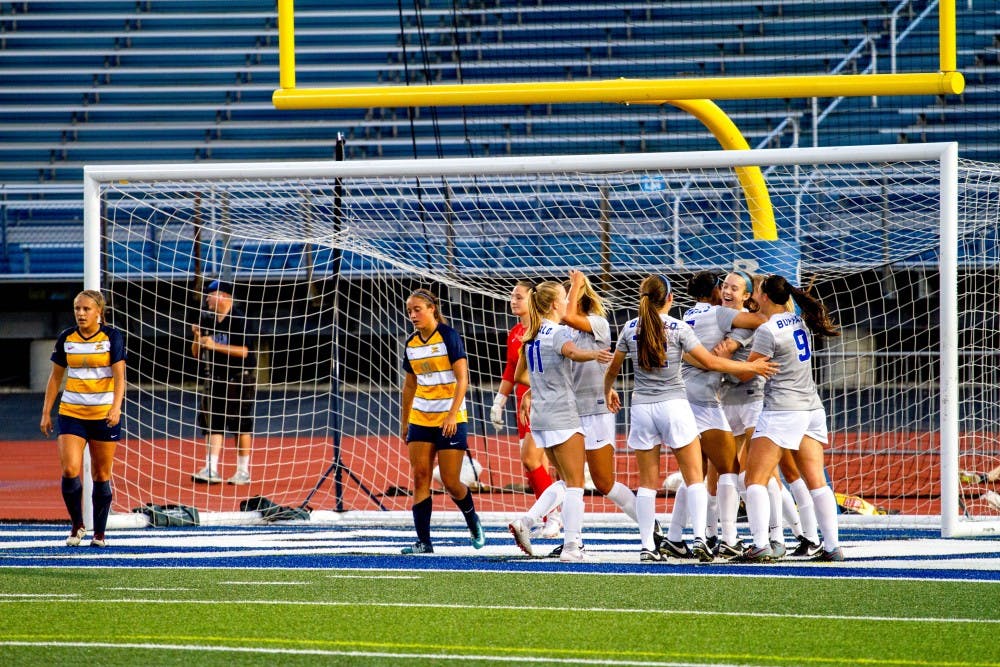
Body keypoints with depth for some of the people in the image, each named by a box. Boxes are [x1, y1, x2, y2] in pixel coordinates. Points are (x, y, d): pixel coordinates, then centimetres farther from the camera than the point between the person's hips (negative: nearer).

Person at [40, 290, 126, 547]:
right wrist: (46, 413, 7)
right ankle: (77, 525, 6)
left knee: (101, 475, 4)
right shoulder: (66, 339, 4)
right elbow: (55, 378, 11)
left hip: (104, 413, -2)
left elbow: (119, 376, -11)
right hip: (71, 412, 2)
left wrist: (116, 408, -25)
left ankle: (99, 533, 16)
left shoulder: (112, 337, -4)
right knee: (70, 470, -14)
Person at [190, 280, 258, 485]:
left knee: (241, 425, -1)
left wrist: (215, 346, -23)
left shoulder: (241, 320, -9)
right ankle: (211, 470, -2)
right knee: (213, 424, 0)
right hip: (215, 379, 6)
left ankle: (243, 471, 6)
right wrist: (198, 337, -6)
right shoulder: (208, 320, 10)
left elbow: (243, 351, -18)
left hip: (239, 380, -6)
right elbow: (196, 353, 14)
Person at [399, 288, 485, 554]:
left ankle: (472, 520, 26)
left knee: (451, 482, -4)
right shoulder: (411, 343, 8)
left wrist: (452, 415, -23)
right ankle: (423, 541, -5)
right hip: (420, 419, 5)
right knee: (420, 477, -6)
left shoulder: (449, 337, -10)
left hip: (450, 419, -5)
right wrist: (404, 422, 19)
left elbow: (462, 379, -14)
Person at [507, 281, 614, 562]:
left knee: (565, 481, 16)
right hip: (562, 416, -8)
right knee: (574, 484, -4)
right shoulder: (560, 333, -12)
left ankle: (526, 522, 2)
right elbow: (572, 352, -36)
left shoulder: (531, 336, 13)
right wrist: (594, 355, -56)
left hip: (539, 416, 8)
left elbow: (520, 375, 24)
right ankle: (571, 547, -9)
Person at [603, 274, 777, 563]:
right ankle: (699, 538, -11)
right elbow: (710, 362, -7)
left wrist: (608, 391, 34)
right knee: (694, 477, 2)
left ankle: (647, 545, 6)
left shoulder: (630, 329, 3)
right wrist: (750, 366, 3)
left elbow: (613, 368, 13)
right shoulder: (678, 328, -6)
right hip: (674, 406, -3)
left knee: (647, 482, 8)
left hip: (641, 407, 3)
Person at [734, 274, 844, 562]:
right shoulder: (799, 321, 10)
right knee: (816, 481, 6)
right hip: (812, 409, 8)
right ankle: (833, 546, 3)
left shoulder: (768, 331, -12)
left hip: (782, 411, -8)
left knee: (755, 480, -4)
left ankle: (761, 546, -14)